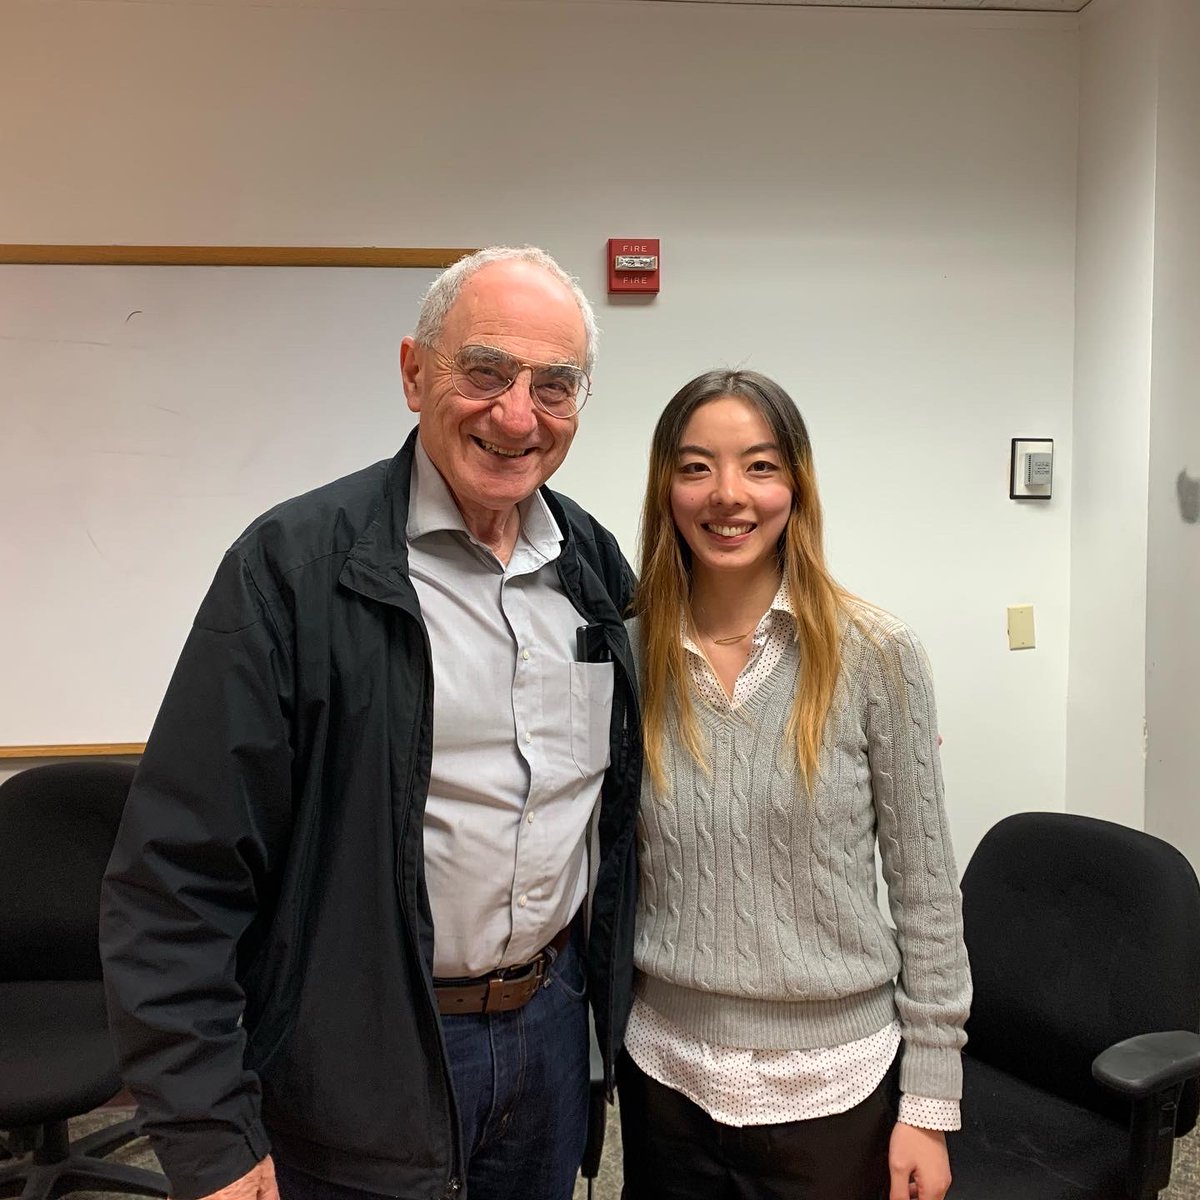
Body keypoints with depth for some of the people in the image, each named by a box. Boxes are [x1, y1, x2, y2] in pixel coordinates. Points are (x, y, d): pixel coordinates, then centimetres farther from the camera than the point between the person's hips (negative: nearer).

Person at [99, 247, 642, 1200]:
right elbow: (177, 876, -16)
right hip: (366, 1065, -4)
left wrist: (614, 991, 11)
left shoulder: (596, 563, 0)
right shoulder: (295, 565, -17)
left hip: (555, 1024, 5)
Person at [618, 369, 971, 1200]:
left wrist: (931, 1101, -5)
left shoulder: (875, 655, -10)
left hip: (832, 1084, -2)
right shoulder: (629, 656, -4)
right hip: (664, 1076, 2)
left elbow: (926, 888, -6)